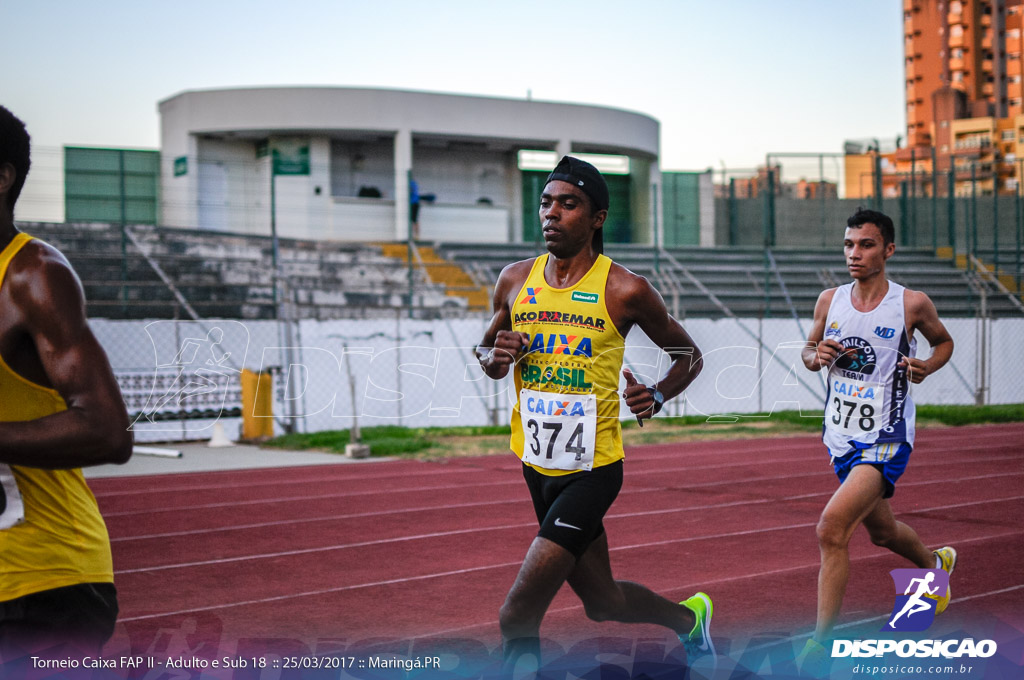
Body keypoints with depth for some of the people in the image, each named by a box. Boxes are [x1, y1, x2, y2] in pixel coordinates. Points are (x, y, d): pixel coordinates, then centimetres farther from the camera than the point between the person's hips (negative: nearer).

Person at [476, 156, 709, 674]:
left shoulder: (625, 291, -10)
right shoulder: (515, 280, 3)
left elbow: (688, 355, 3)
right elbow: (485, 348, 18)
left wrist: (656, 397, -16)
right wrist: (494, 358, -6)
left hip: (592, 470, -6)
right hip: (537, 468, 6)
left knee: (517, 617, -15)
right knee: (604, 601, 21)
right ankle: (689, 618, 50)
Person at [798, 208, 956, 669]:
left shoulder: (912, 304, -9)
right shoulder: (830, 300, 1)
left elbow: (944, 341, 10)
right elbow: (809, 348, 16)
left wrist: (927, 367, -11)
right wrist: (817, 357, -8)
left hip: (885, 442, -6)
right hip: (842, 439, 6)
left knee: (831, 530, -22)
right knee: (883, 531, 24)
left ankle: (819, 645, -14)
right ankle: (936, 564, 57)